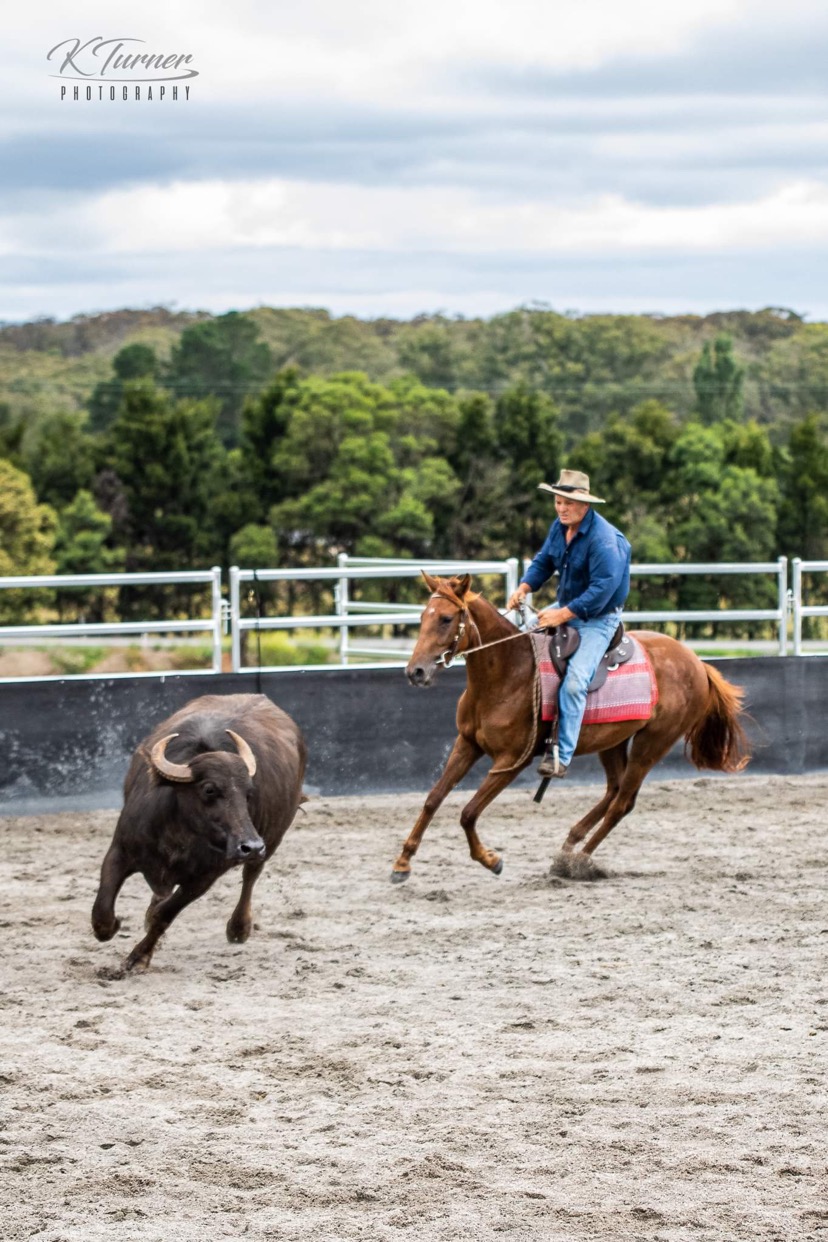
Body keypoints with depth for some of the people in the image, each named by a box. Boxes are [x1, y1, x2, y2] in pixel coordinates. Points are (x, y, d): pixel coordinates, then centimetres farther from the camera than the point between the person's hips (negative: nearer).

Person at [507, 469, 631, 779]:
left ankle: (561, 756, -22)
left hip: (597, 619, -9)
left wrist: (562, 615, -30)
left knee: (574, 681, -23)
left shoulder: (604, 540, -26)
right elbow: (543, 562, 10)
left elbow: (602, 589, -30)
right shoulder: (559, 527, 1)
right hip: (565, 607, 9)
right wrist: (524, 587, -10)